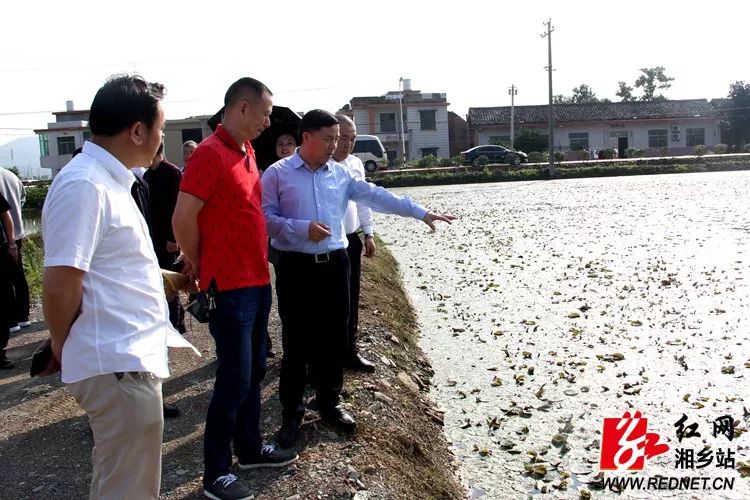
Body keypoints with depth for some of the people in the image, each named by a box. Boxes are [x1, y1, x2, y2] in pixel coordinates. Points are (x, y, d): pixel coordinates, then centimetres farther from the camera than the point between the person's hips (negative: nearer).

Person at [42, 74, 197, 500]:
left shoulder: (109, 180, 12)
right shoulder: (84, 185, -20)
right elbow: (60, 284, -23)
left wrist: (172, 279, 30)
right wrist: (63, 345, -7)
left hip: (131, 359, 10)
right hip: (118, 366, -10)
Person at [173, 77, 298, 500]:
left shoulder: (248, 151, 11)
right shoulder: (210, 153, -16)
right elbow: (183, 219, -19)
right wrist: (200, 264, -4)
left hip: (258, 280, 9)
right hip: (230, 286, -8)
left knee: (254, 371, 17)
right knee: (234, 379, -2)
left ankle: (250, 448, 33)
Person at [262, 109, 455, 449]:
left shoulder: (340, 173, 9)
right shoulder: (277, 174, -3)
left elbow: (376, 196, 6)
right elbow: (266, 217, -7)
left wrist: (421, 213, 3)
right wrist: (302, 228, -20)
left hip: (334, 264, 4)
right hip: (296, 267, -4)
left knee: (334, 337, 10)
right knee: (296, 341, 2)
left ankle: (329, 402, 28)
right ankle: (291, 413, 17)